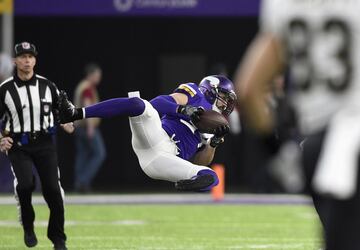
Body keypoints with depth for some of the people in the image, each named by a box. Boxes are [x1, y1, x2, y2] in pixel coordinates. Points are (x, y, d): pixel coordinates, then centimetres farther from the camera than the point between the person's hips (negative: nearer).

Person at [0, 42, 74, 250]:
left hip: (44, 144, 2)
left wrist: (66, 123, -6)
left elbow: (62, 108, 14)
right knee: (25, 184, -25)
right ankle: (28, 227, 1)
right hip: (18, 146, -2)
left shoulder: (47, 86, 4)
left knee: (53, 189, -6)